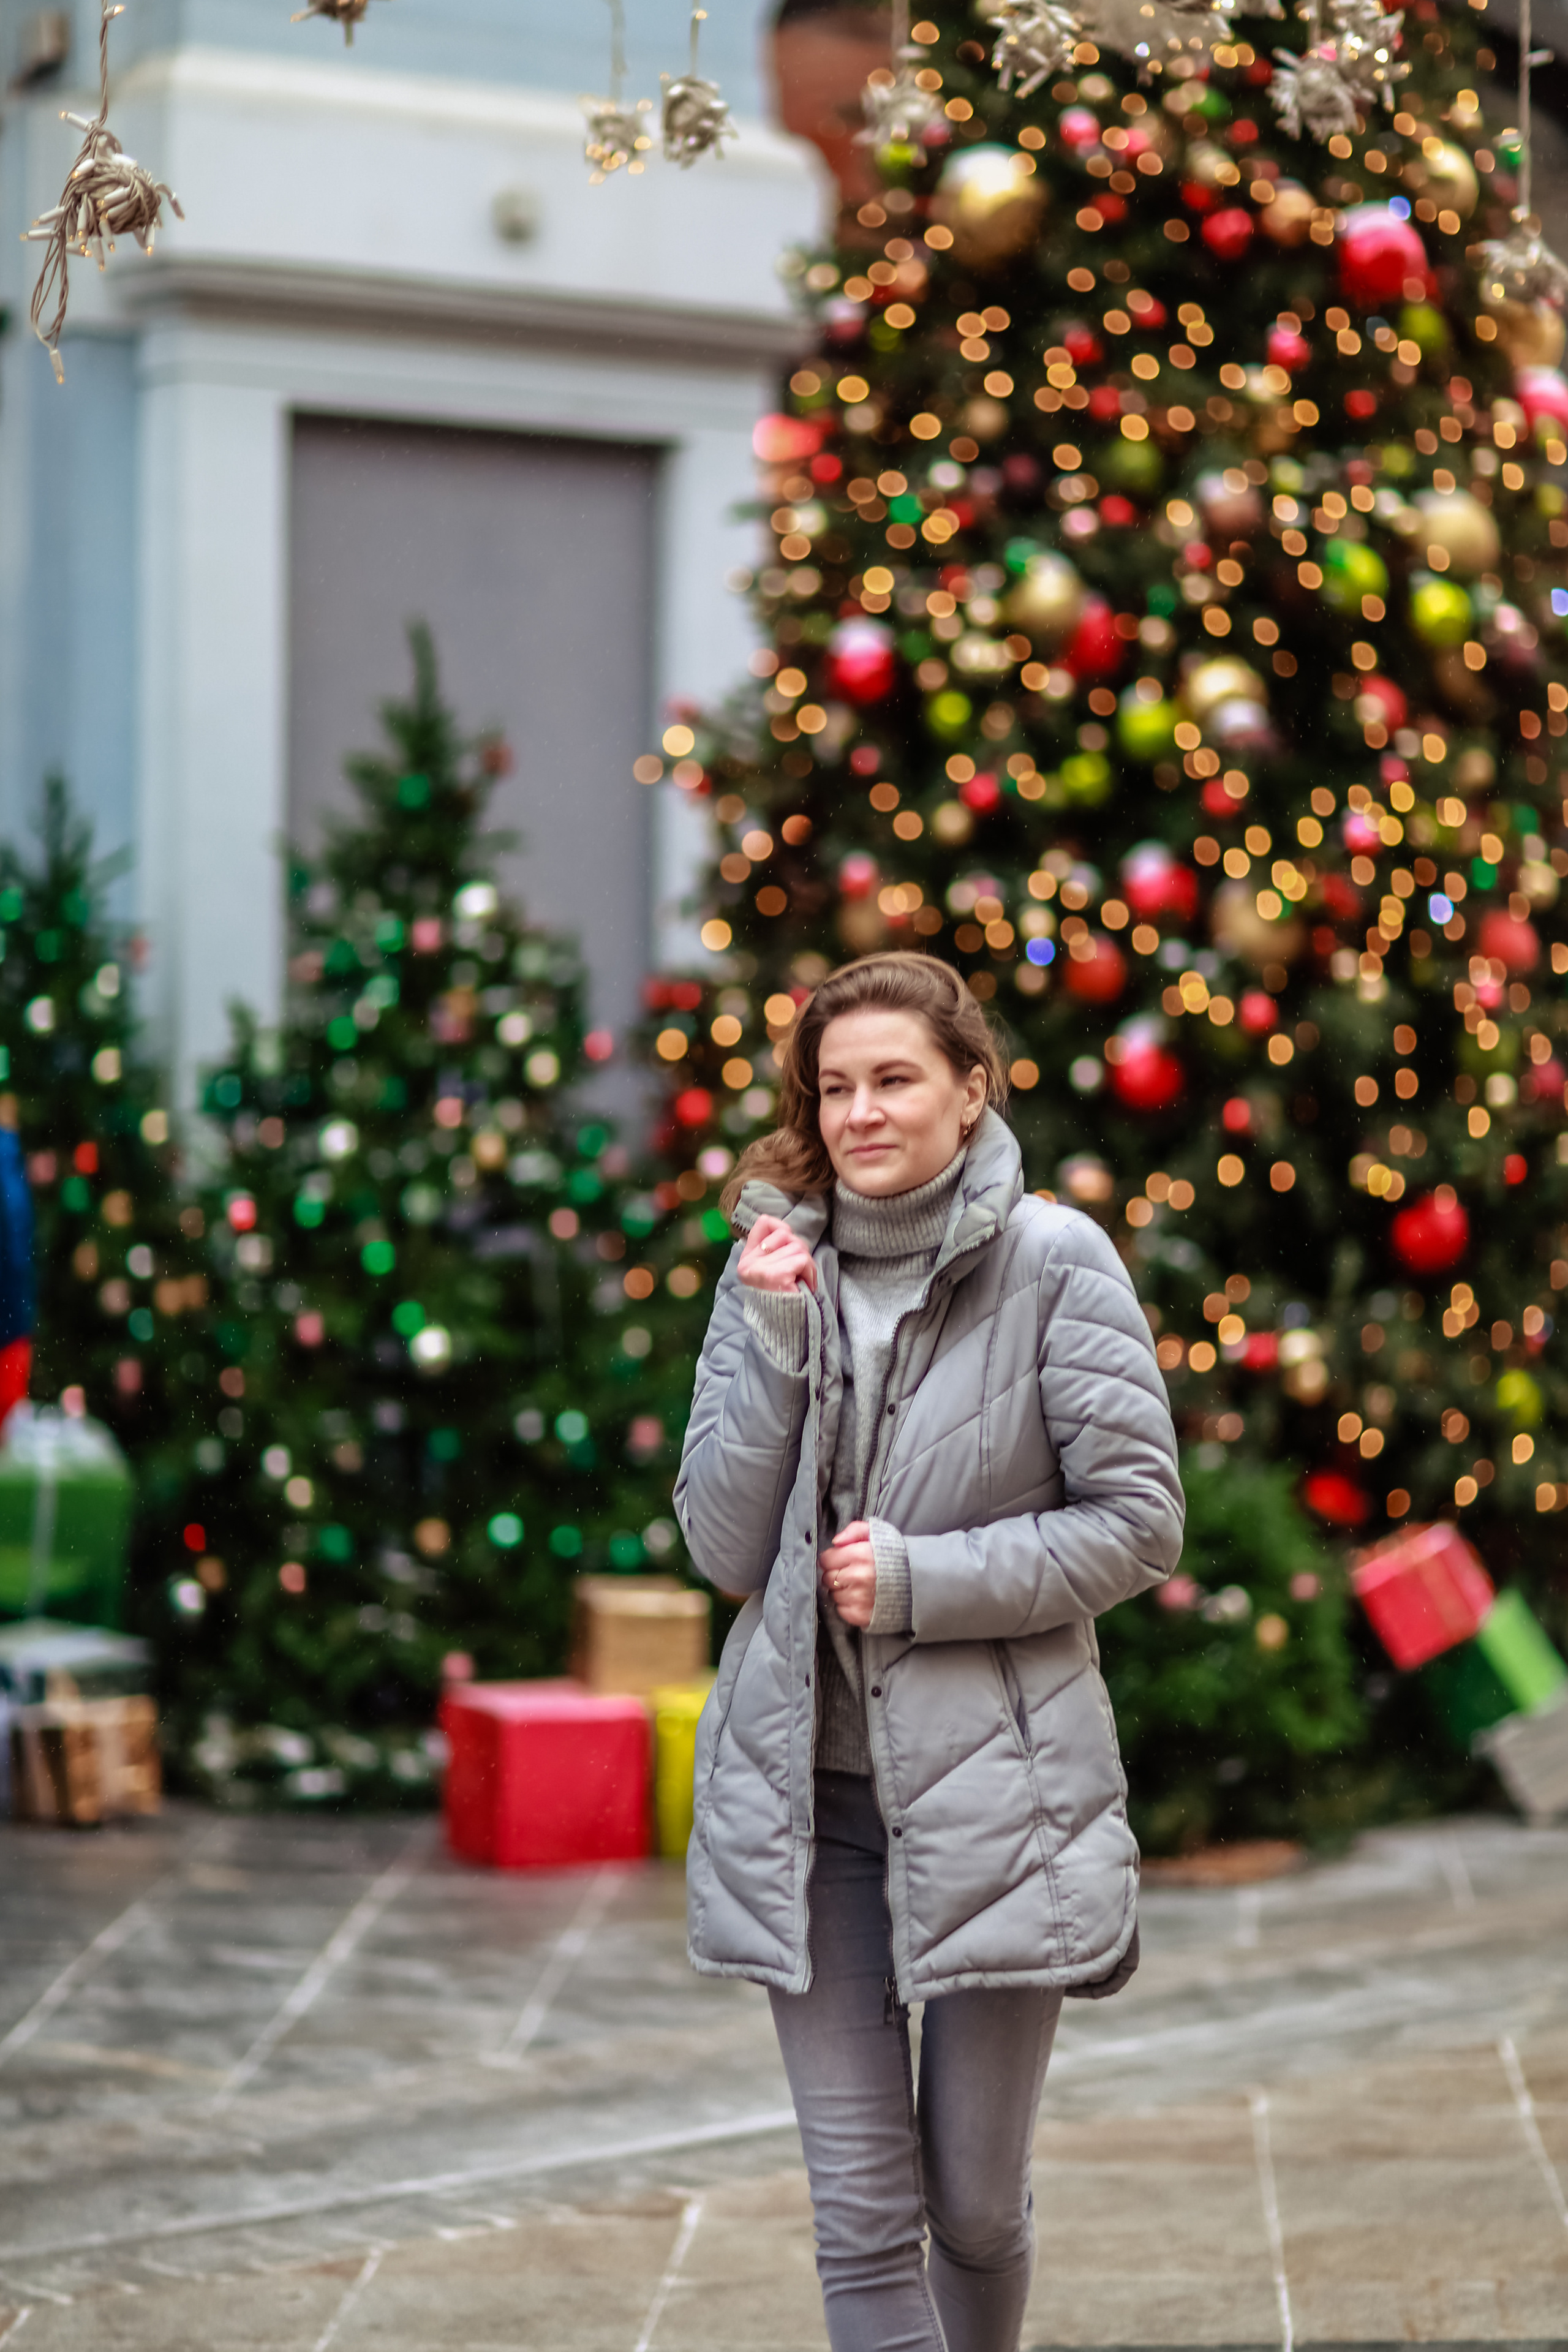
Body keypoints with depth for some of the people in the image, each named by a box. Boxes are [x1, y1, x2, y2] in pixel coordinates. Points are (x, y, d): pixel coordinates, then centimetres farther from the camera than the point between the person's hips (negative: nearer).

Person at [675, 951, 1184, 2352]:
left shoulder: (1053, 1262, -6)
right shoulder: (773, 1266, 4)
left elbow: (1137, 1523, -6)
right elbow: (727, 1549, 1)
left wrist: (922, 1580, -13)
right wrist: (773, 1347, -10)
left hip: (991, 1788, -2)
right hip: (805, 1788, 2)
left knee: (976, 2204, 10)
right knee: (863, 2213, 0)